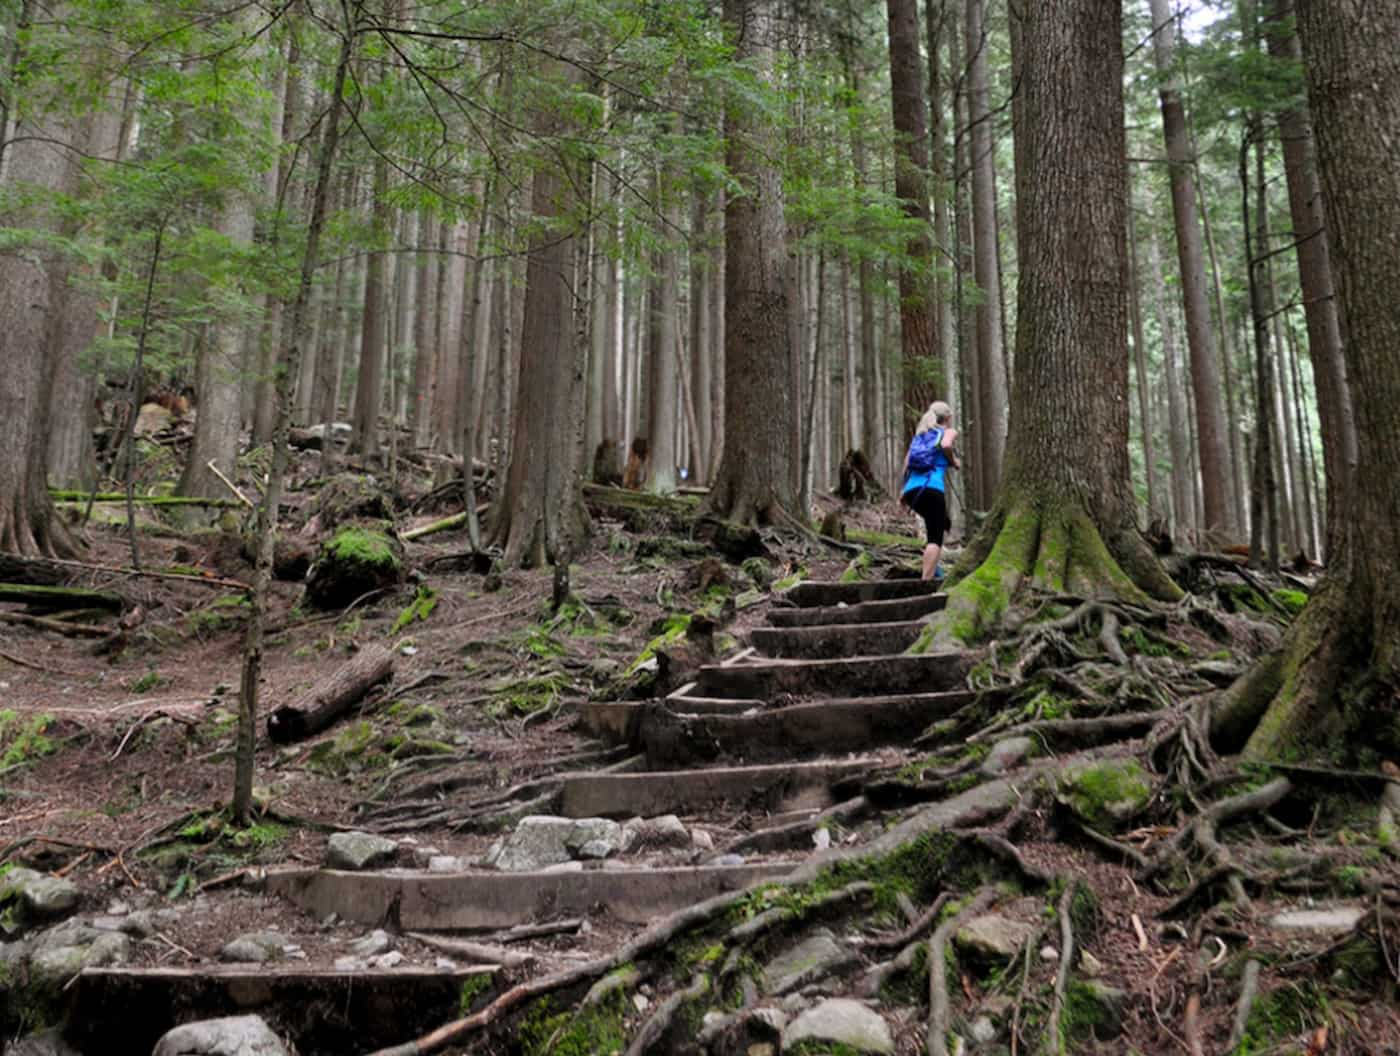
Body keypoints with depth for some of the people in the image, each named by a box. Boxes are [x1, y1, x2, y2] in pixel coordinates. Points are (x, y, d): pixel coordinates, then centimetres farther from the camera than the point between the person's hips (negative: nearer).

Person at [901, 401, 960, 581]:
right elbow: (946, 445, -13)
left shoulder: (919, 434, 27)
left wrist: (903, 489, 18)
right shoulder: (949, 432, 11)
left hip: (911, 490, 7)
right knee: (935, 538, -7)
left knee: (941, 524, 28)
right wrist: (954, 461, 3)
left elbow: (907, 462, 17)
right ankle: (927, 581, -21)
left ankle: (933, 570, 19)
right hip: (932, 489, -7)